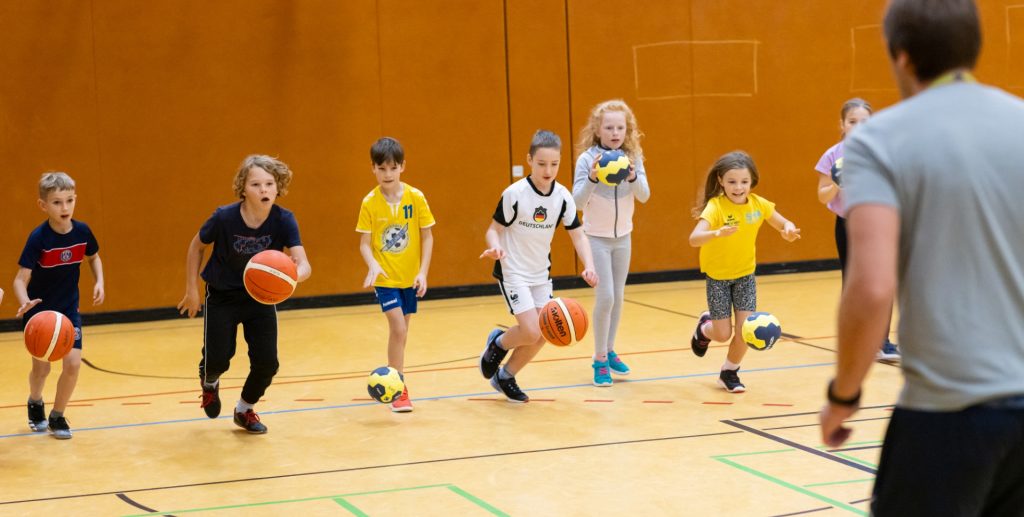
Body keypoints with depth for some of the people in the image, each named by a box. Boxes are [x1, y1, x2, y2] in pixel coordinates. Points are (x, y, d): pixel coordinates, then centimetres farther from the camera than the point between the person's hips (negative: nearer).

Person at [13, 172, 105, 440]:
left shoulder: (82, 232, -11)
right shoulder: (38, 238, -23)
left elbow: (94, 257, 12)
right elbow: (21, 279, -26)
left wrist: (99, 281, -4)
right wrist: (24, 303, -45)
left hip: (68, 310, 3)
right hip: (38, 311, -3)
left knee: (72, 363, -9)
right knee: (41, 368, 5)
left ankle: (57, 417, 12)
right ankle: (35, 403, 39)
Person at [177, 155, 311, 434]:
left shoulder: (283, 220, -23)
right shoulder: (225, 218, -25)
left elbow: (304, 264, -32)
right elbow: (197, 246, -5)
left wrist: (294, 274, -56)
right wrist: (192, 289, -3)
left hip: (261, 298, 2)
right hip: (222, 297, -2)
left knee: (267, 363, -6)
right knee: (217, 360, -7)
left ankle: (244, 410, 26)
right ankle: (209, 382, 34)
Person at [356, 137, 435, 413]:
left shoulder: (416, 197, -7)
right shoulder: (370, 203, -9)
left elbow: (427, 236, -1)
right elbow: (365, 243, -6)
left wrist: (423, 272, -9)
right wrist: (372, 264, -26)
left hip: (410, 276, 2)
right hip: (385, 278, -2)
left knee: (400, 332, 12)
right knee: (398, 329, -13)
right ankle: (398, 390, -6)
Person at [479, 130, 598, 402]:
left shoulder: (563, 196, -5)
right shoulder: (514, 194, -17)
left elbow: (578, 235, 0)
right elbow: (494, 229, -9)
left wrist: (589, 265, -17)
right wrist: (495, 248, -32)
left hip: (540, 274, 5)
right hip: (513, 271, -5)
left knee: (541, 336, 4)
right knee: (531, 331, -18)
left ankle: (505, 376, 26)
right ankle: (498, 343, 14)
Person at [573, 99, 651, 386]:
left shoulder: (633, 157, -5)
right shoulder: (587, 159, -14)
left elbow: (644, 196, -11)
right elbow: (578, 200, -18)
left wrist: (632, 177, -30)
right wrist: (592, 177, -35)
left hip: (623, 236, 4)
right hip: (597, 236, -4)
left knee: (618, 297, 12)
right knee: (605, 297, -10)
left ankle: (609, 351, 27)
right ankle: (600, 360, 2)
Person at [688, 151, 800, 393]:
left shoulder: (758, 205, -13)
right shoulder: (715, 207, -26)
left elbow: (784, 224, 0)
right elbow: (694, 239, -39)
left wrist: (789, 230, -25)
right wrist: (718, 233, -59)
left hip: (745, 275, 3)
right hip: (718, 276, -3)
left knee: (745, 330, -5)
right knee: (723, 334, 0)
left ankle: (729, 373, 21)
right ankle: (705, 327, 38)